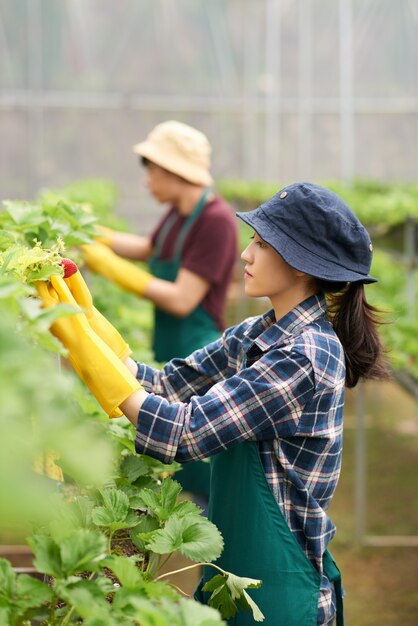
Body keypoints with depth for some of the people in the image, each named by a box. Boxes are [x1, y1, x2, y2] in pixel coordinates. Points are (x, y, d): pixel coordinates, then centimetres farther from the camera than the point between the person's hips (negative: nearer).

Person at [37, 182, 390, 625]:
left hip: (277, 588, -8)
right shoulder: (254, 336, 5)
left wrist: (80, 339, -24)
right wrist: (83, 321, -7)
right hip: (232, 565, 8)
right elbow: (166, 385, 3)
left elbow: (182, 434, -26)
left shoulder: (305, 358, -23)